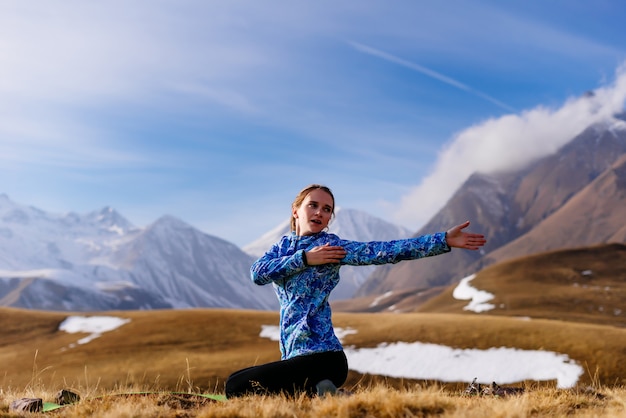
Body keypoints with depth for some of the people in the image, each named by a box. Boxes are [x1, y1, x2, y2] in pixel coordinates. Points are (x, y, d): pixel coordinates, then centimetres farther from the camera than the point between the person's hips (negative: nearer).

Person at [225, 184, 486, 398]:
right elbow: (257, 273, -6)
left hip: (321, 358, -7)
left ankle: (317, 393, -12)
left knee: (236, 387, -18)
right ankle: (318, 392, 11)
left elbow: (387, 250, -15)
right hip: (295, 356, 8)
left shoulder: (331, 245, -6)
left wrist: (445, 240, -23)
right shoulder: (284, 244, 12)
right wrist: (305, 258, -15)